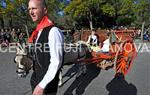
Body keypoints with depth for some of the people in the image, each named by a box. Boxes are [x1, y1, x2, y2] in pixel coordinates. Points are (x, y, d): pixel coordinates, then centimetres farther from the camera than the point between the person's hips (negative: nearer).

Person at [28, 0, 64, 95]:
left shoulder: (53, 31, -21)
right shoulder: (38, 32, 5)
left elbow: (56, 62, -23)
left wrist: (42, 85, -20)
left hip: (47, 82, -7)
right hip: (36, 79, 7)